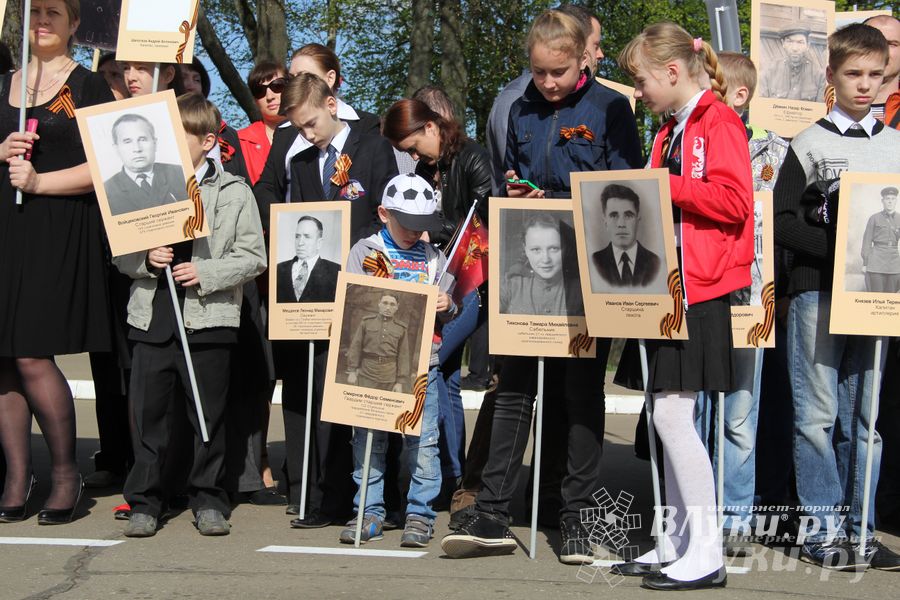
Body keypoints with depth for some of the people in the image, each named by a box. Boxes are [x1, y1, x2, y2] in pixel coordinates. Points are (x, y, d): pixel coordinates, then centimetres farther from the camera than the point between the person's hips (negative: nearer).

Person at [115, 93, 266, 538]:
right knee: (147, 412, 4)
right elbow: (120, 253, 9)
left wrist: (206, 273, -13)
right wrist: (146, 260, -12)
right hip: (152, 317, 2)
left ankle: (208, 501, 18)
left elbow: (253, 257, -1)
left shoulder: (234, 192, 2)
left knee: (208, 414, 6)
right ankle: (144, 501, 14)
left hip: (209, 318, -2)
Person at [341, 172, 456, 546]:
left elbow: (446, 312, 16)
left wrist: (447, 306, -6)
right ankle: (370, 511, 12)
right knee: (368, 438, 3)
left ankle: (420, 514, 6)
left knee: (423, 439, -2)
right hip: (372, 360, -1)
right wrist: (376, 307, -16)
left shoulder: (433, 257, 14)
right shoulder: (365, 251, 8)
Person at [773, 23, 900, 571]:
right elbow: (782, 221, -4)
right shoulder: (811, 144, 2)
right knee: (818, 413, -3)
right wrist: (836, 250, -16)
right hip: (816, 290, -3)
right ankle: (824, 530, 4)